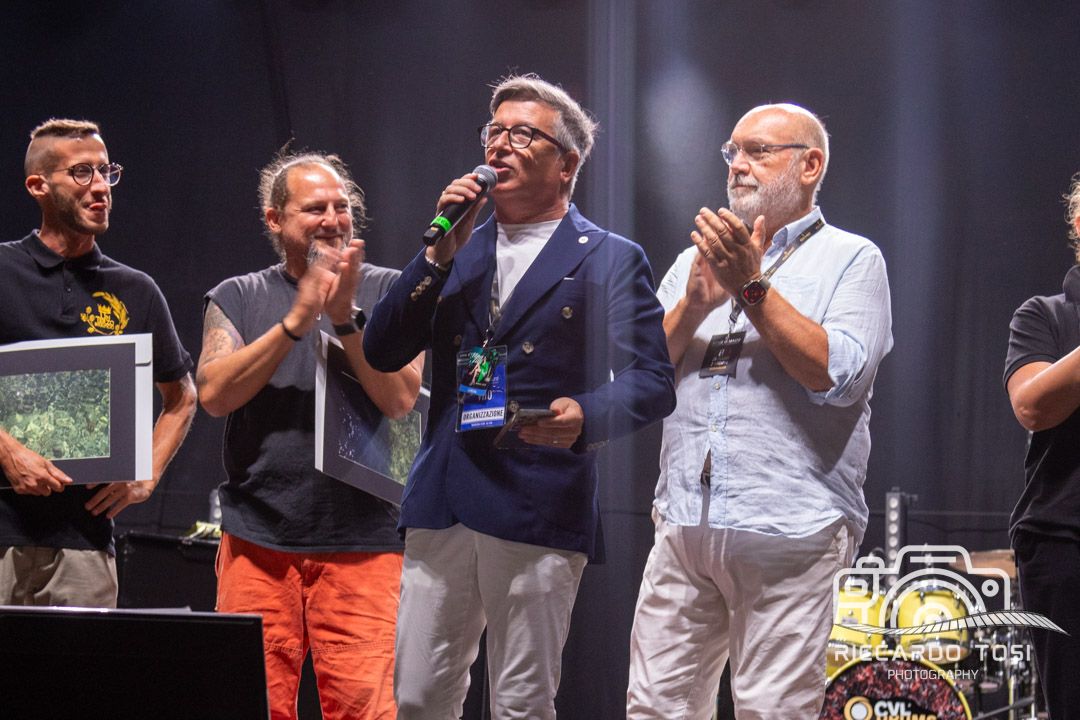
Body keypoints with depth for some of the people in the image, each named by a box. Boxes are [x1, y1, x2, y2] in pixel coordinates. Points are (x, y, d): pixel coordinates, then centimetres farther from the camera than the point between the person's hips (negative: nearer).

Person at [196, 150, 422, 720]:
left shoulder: (388, 293, 9)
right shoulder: (237, 298, 12)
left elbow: (400, 398, -4)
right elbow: (214, 394, -5)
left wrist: (346, 317, -16)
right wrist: (297, 319, -13)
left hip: (360, 544, -1)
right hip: (257, 541, 1)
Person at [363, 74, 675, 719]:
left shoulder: (611, 260, 4)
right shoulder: (457, 252, 19)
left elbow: (652, 382, -3)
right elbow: (382, 354, 9)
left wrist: (586, 415, -24)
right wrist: (440, 254, 0)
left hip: (540, 513, -4)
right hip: (443, 506, 5)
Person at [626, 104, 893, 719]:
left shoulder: (852, 260, 5)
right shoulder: (695, 260, 20)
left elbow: (839, 376, -12)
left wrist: (753, 287, -13)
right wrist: (694, 305, -5)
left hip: (788, 531, -4)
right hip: (683, 525, 5)